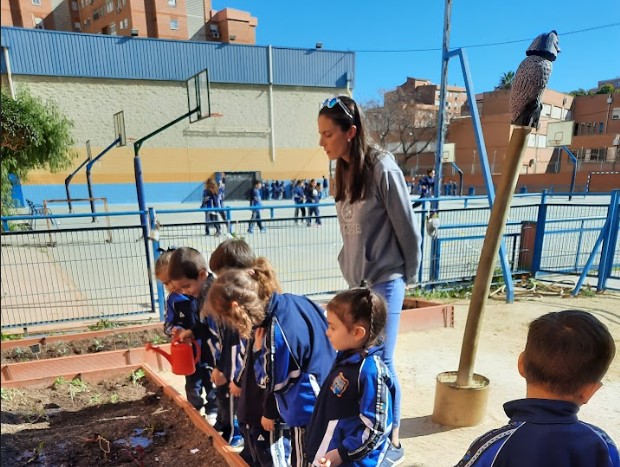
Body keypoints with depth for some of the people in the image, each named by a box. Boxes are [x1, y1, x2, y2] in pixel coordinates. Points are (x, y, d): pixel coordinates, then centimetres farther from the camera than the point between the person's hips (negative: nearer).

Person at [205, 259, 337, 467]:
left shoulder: (275, 333, -30)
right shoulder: (296, 301, -5)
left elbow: (272, 384, -17)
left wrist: (260, 351, -8)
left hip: (306, 410, -9)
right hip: (324, 400, 9)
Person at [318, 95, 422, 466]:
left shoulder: (382, 169, -16)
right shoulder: (345, 172, 6)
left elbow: (408, 228, -11)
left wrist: (408, 276, -1)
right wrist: (351, 268, 10)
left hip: (384, 283, -7)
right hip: (357, 281, 7)